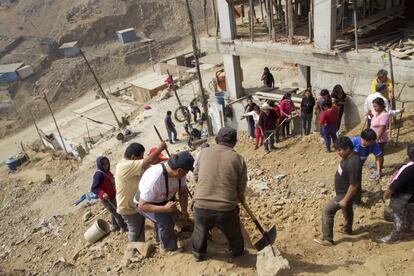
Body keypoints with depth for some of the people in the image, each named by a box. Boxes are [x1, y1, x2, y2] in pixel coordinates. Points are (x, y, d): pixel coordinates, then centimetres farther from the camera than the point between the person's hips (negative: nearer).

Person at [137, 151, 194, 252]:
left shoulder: (180, 173, -23)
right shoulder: (154, 179, -43)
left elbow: (183, 192, -6)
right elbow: (142, 206, -35)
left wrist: (184, 210, -17)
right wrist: (164, 208, -43)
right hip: (145, 203, -6)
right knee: (165, 222, -20)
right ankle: (170, 250, 4)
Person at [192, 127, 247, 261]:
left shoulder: (204, 152, 0)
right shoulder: (239, 159, -3)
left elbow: (196, 177, 9)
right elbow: (241, 189, 2)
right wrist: (241, 199, 24)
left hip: (201, 206, 1)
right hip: (226, 209, -1)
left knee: (200, 229, 32)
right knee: (233, 233, 30)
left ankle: (198, 253, 53)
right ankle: (237, 252, 54)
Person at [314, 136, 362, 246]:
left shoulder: (353, 163, -35)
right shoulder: (348, 157, -4)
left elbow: (354, 185, -32)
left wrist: (345, 200, -25)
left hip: (345, 194, -10)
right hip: (343, 191, 10)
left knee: (327, 211, -7)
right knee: (347, 210, 30)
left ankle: (327, 239, 3)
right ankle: (347, 229, 54)